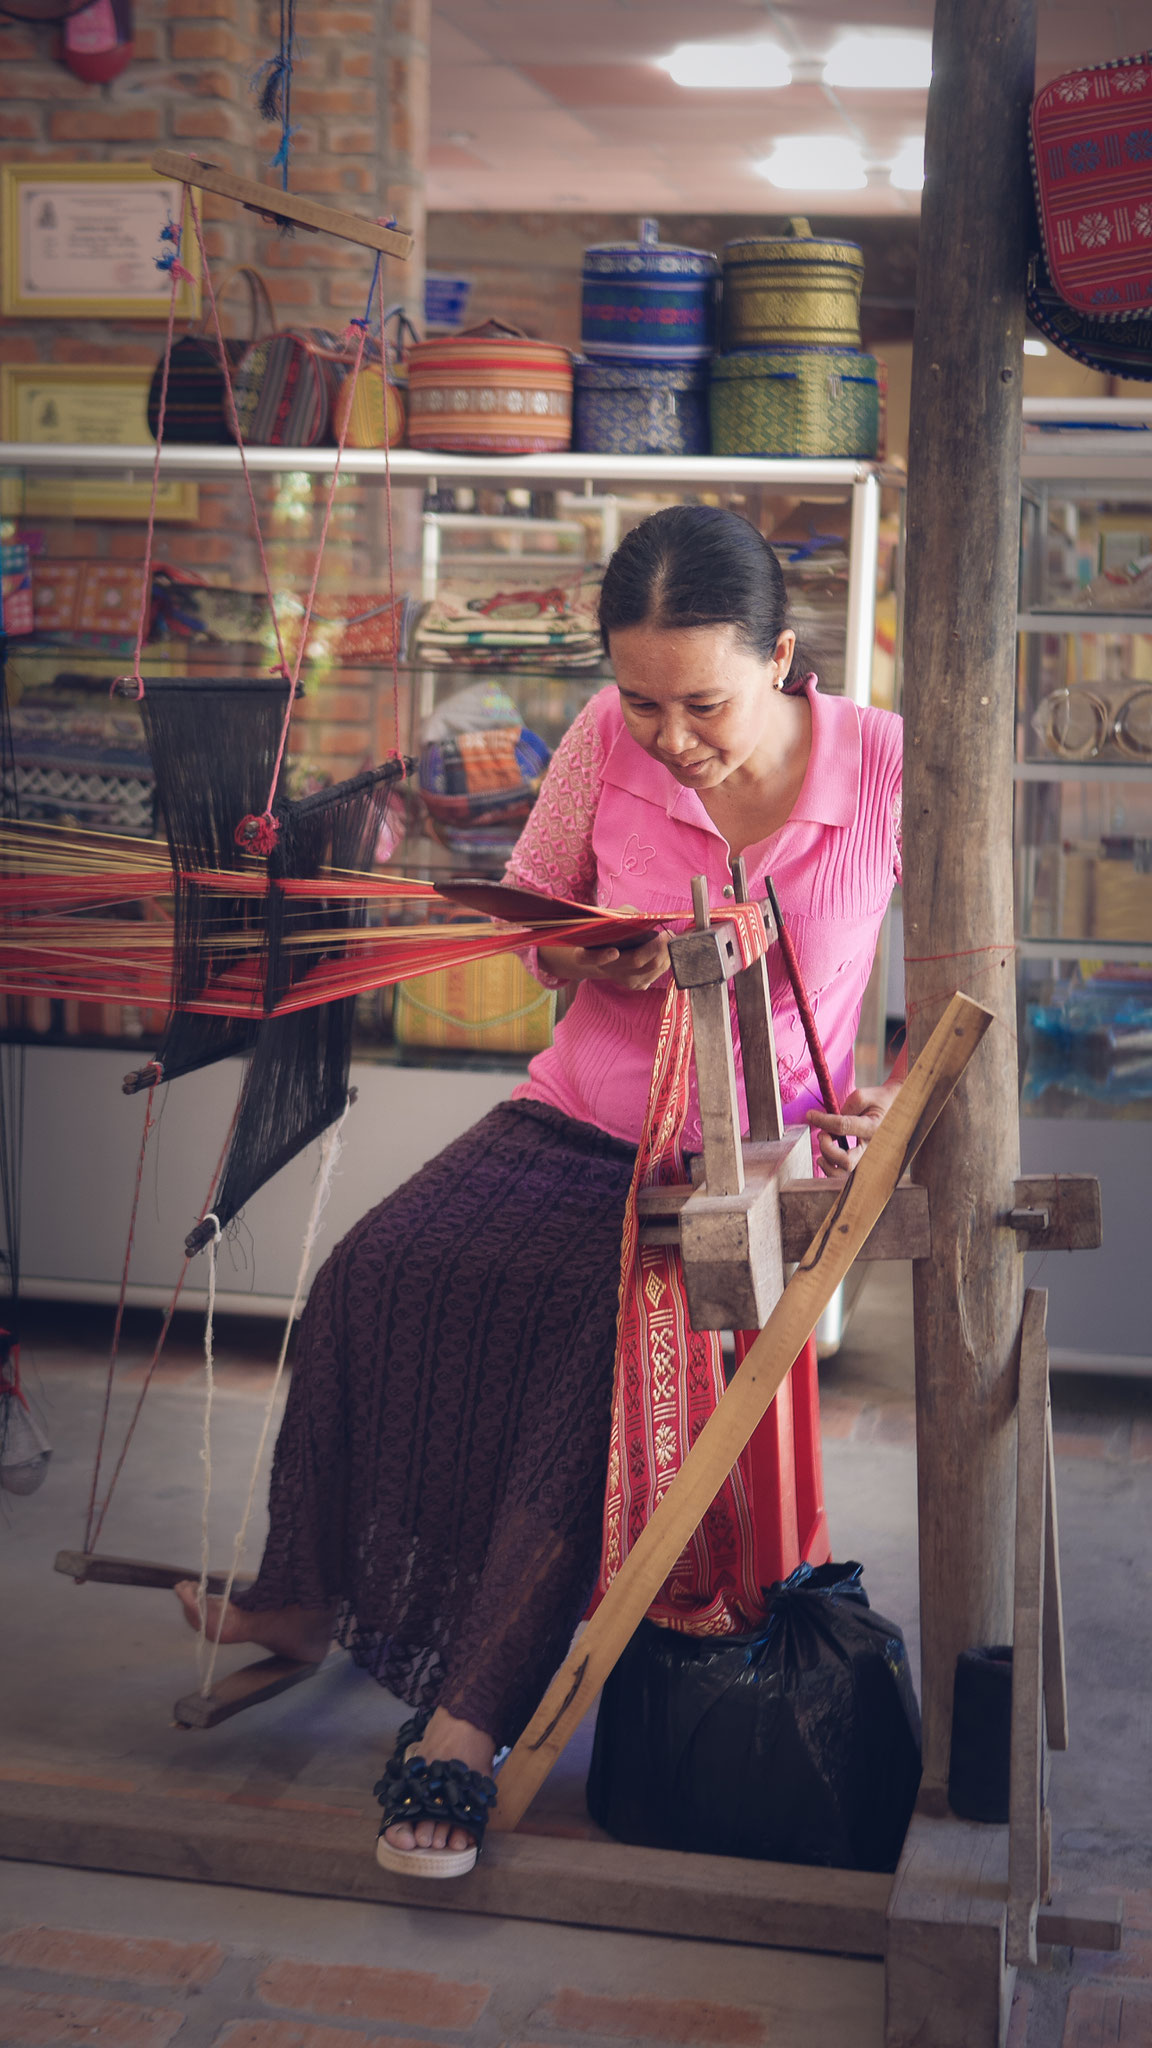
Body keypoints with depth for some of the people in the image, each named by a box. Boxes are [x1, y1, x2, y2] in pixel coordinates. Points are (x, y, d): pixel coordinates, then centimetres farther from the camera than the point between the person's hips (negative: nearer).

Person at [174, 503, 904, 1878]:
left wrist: (912, 1101, -17)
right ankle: (306, 1599, 3)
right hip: (577, 1121, 3)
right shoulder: (606, 740, -7)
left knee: (611, 1332, -33)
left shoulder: (884, 769, -12)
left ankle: (466, 1722, -27)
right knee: (375, 1272, -21)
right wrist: (587, 960, -13)